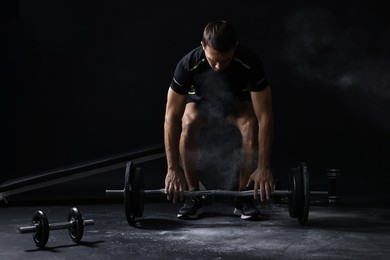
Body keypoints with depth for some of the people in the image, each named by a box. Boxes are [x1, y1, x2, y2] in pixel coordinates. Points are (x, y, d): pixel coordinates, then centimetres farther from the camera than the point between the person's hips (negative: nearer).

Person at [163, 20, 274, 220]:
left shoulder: (250, 63, -39)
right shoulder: (188, 64, -38)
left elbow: (265, 117, -35)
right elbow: (171, 117, -34)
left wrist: (264, 167, -38)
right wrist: (173, 168, -37)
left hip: (237, 99, 0)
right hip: (201, 98, 0)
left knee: (251, 127, -32)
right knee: (188, 125, -33)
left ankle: (244, 197, -14)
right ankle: (193, 197, -16)